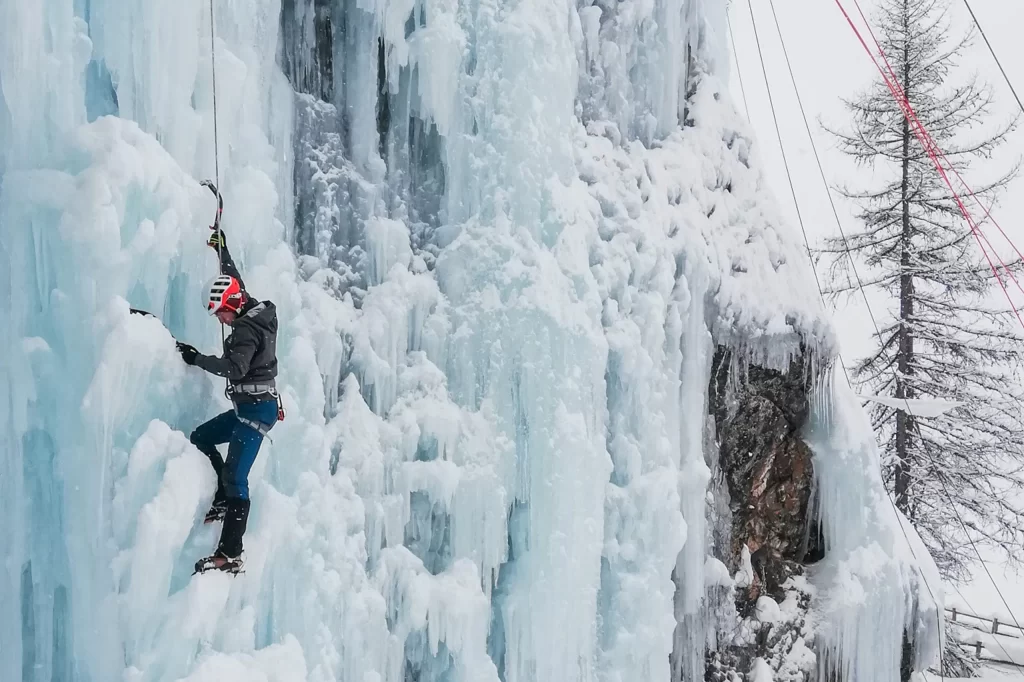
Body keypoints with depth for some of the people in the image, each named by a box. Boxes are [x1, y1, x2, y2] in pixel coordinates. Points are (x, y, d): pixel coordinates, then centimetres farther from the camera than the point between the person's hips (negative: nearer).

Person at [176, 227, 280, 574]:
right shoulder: (255, 312, 11)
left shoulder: (247, 328, -17)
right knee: (199, 438, 21)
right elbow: (235, 281, 27)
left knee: (235, 477, -14)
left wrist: (196, 358, -19)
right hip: (251, 405, 10)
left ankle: (231, 555, -17)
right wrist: (222, 248, 37)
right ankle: (223, 501, 20)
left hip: (256, 408, -10)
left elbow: (234, 367, -28)